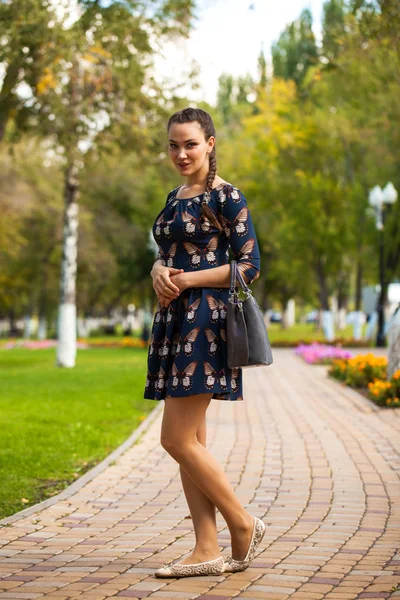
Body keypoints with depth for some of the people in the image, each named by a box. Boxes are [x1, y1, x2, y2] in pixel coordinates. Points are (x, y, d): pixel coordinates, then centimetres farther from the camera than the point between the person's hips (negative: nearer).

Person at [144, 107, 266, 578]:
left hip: (205, 321, -9)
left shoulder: (226, 197, -7)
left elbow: (250, 266, -11)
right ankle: (207, 551, 10)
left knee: (178, 439, -11)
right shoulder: (175, 197, 17)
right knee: (190, 442, 6)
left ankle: (244, 524, 5)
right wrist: (159, 272, 0)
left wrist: (187, 280, -14)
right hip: (174, 322, 9)